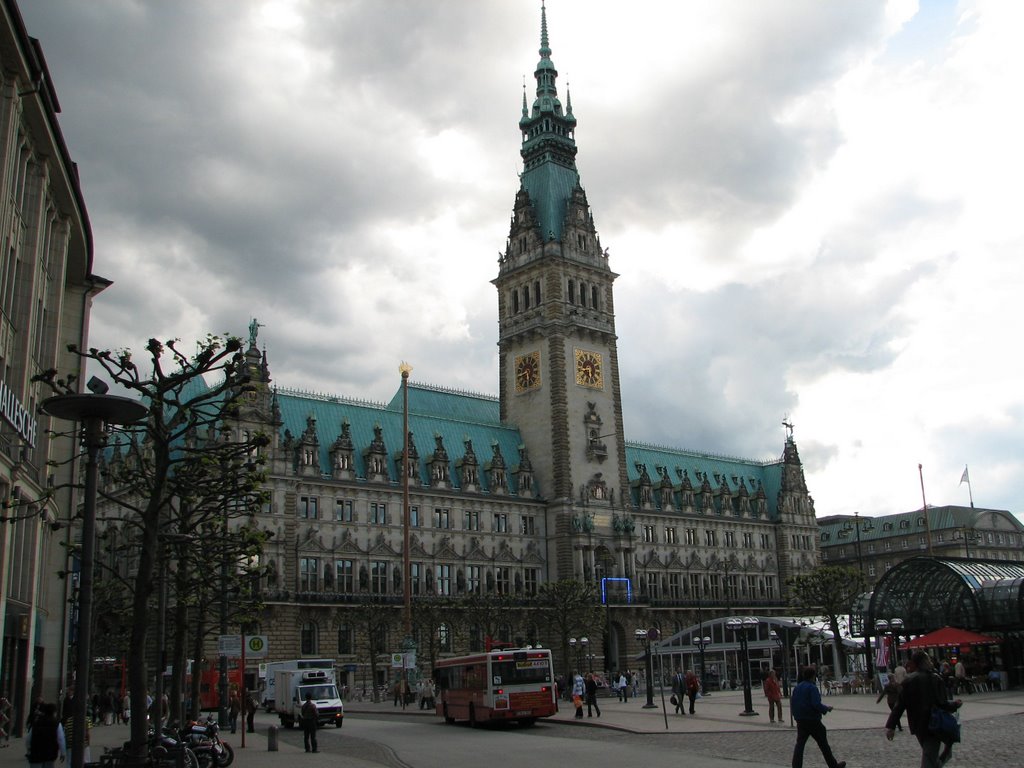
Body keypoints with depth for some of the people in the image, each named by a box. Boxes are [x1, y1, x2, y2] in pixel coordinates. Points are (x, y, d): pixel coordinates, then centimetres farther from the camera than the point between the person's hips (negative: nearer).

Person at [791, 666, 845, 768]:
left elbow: (792, 704, 11)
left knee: (799, 744, 3)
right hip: (813, 721, -5)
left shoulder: (796, 688, 8)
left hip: (800, 721, 5)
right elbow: (816, 704, -22)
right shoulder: (812, 688, -14)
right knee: (823, 744, 9)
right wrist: (826, 709, -6)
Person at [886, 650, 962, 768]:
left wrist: (891, 725, -3)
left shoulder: (908, 680, -1)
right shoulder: (935, 679, -16)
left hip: (917, 726, 6)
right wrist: (955, 704, 2)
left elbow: (900, 705, -3)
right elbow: (943, 704, -19)